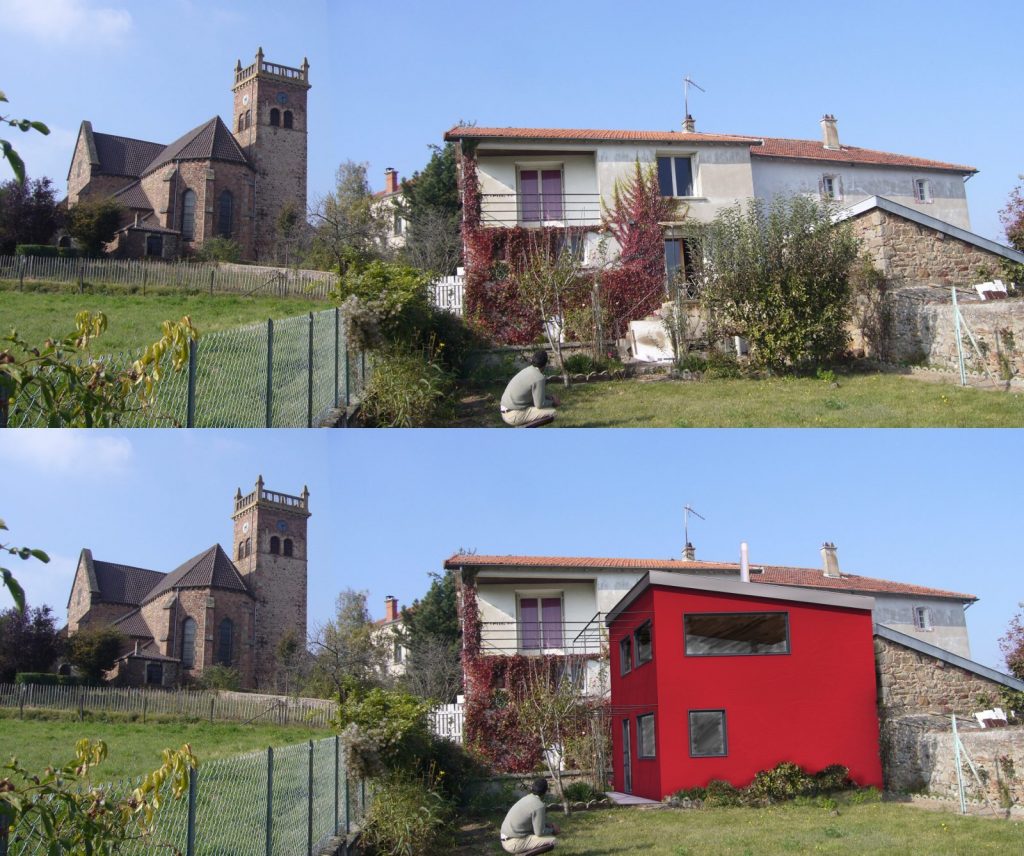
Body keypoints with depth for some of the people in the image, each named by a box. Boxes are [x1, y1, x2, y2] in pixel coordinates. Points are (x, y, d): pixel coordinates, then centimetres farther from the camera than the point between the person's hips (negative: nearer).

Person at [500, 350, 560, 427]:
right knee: (552, 414, -11)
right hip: (515, 415, -9)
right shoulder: (539, 378, -18)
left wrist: (548, 397, 17)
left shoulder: (528, 370, 10)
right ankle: (523, 428, -6)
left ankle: (520, 427, 13)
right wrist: (552, 403, 3)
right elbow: (540, 404, -15)